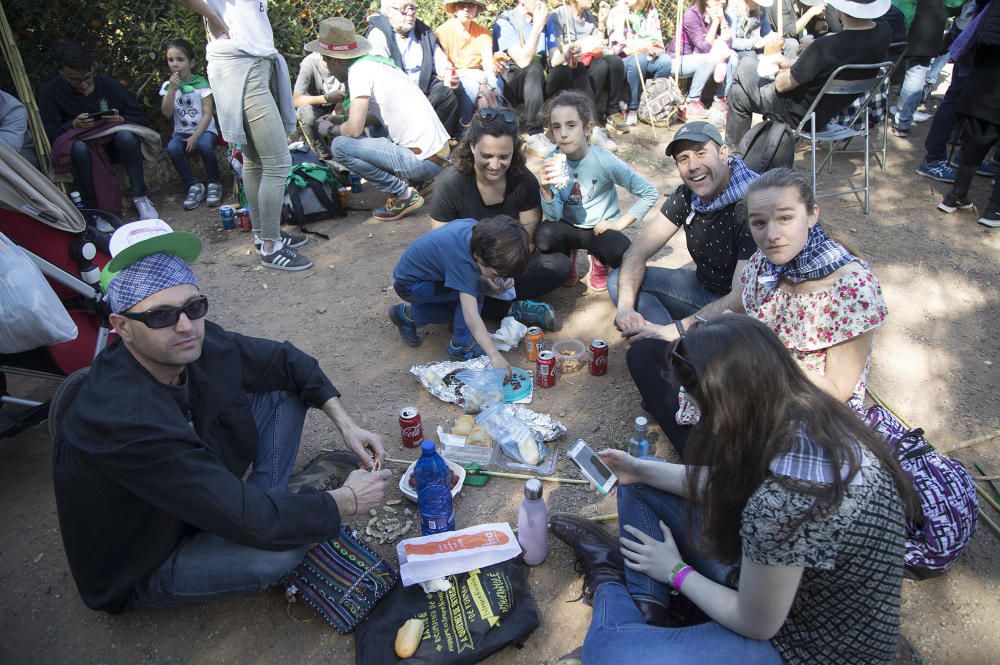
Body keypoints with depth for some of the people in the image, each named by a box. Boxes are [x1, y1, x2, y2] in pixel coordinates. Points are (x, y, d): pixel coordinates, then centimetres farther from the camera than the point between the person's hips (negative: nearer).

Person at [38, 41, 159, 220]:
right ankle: (95, 208, -28)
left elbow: (141, 119, -1)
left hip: (113, 145, 1)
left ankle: (140, 196, -22)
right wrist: (73, 125, -28)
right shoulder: (50, 92, -6)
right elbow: (49, 135, -8)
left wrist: (122, 119, -24)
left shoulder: (109, 84, -3)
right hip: (82, 148, -1)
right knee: (78, 148, -37)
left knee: (126, 136, -34)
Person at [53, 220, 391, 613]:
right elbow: (244, 518, -37)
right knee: (279, 551, -35)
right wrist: (347, 502, -25)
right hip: (145, 568, -7)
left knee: (285, 389, -1)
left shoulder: (199, 343, -18)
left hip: (198, 489, 7)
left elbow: (286, 360, 0)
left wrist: (345, 423, -12)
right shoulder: (124, 419, -39)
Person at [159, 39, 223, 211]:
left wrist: (195, 137, -18)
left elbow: (207, 114, -8)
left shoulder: (201, 83, -3)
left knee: (204, 145, -35)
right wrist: (172, 90, -14)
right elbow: (167, 113, -4)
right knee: (172, 148, -29)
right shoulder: (168, 85, 6)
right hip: (182, 132, 3)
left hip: (204, 130, -3)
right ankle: (194, 186, -13)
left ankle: (214, 184, -11)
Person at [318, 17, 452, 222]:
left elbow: (354, 129, -16)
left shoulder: (359, 70, -10)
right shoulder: (378, 60, 15)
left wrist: (331, 130, 4)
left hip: (424, 160, -9)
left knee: (340, 146, -11)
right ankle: (420, 180, 17)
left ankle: (403, 194, -5)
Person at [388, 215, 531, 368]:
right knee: (472, 290, -22)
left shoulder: (477, 229, -16)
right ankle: (461, 345, -9)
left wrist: (489, 284, -18)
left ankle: (409, 313, 13)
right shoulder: (462, 262, -36)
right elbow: (471, 316, -40)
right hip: (409, 285, -8)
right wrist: (494, 355, -43)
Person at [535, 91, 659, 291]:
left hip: (600, 229, -2)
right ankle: (567, 256, 6)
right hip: (568, 228, 2)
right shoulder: (552, 162, -12)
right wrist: (545, 189, -34)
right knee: (544, 234, -32)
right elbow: (553, 216, -16)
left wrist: (619, 223, -17)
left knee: (624, 257, -33)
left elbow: (650, 193, -14)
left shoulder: (604, 160, -20)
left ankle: (599, 260, 6)